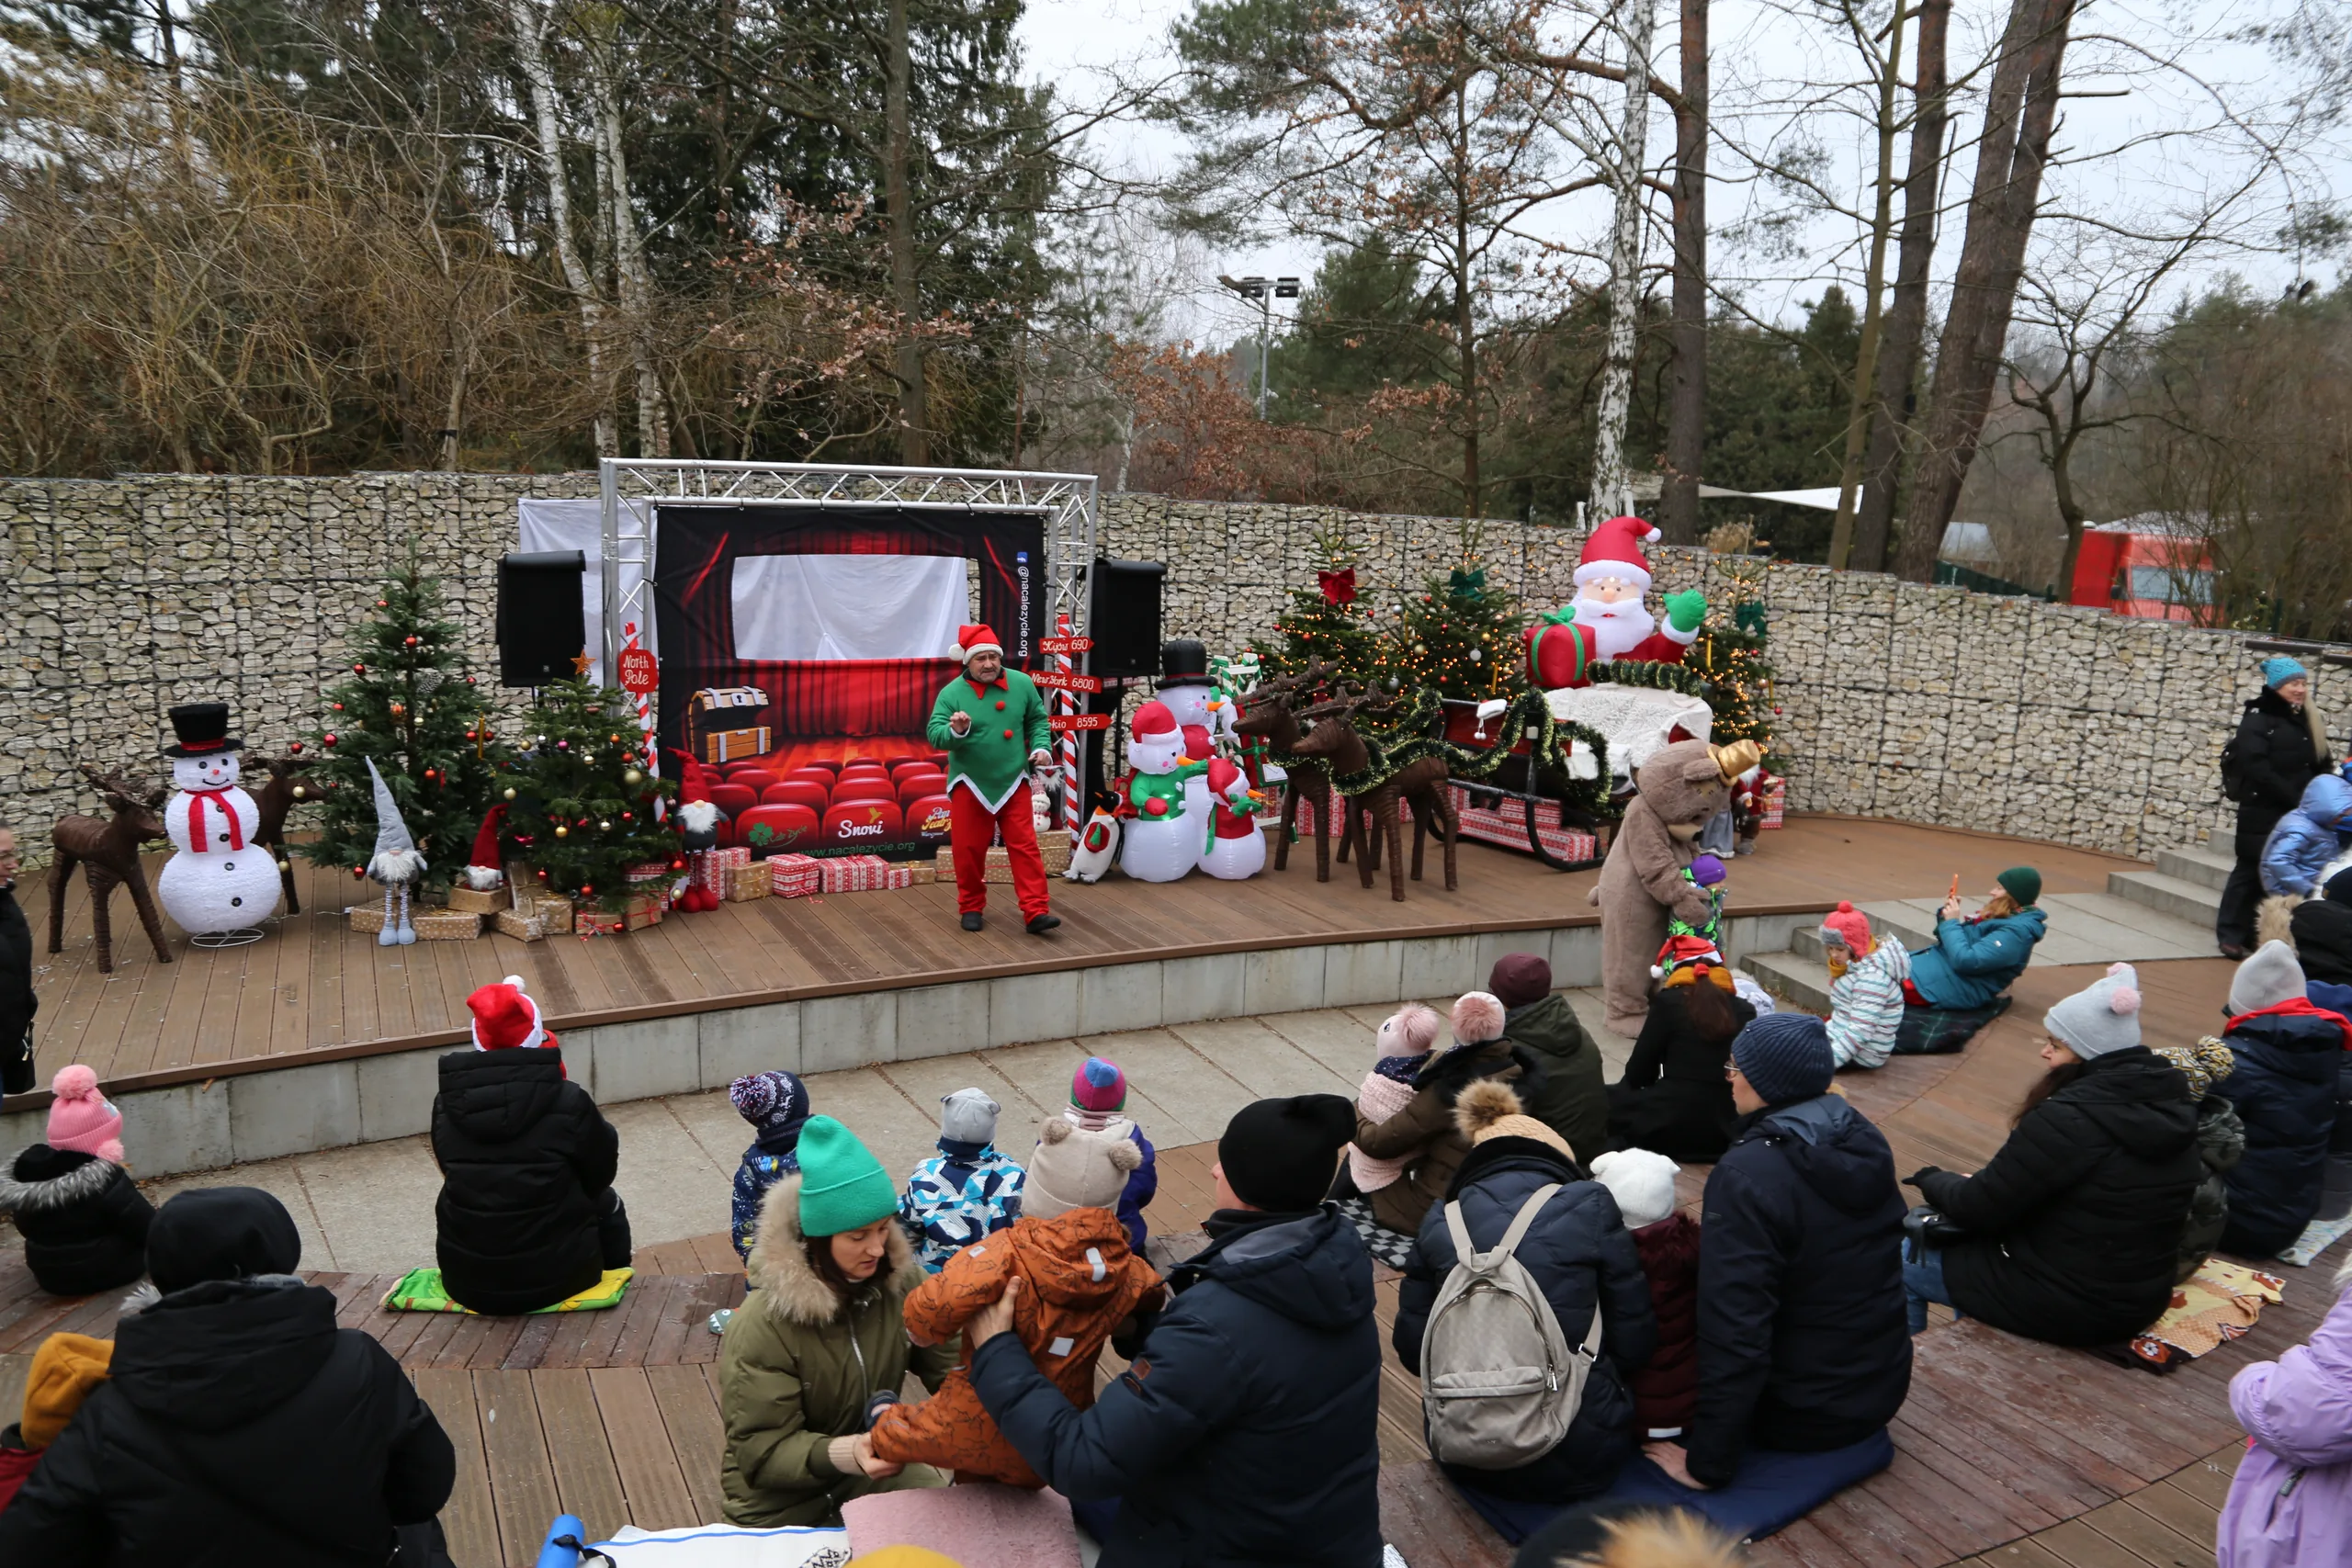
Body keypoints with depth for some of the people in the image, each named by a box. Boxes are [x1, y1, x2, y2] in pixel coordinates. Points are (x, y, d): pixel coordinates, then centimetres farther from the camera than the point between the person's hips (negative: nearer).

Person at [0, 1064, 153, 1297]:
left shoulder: (26, 1169, -9)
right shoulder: (104, 1181, -28)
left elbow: (29, 1228, 8)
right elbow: (153, 1231, -22)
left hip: (49, 1275, 6)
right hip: (106, 1272, -6)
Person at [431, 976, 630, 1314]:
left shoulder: (446, 1105, -6)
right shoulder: (568, 1102, -15)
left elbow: (456, 1176, 10)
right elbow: (602, 1171, 0)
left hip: (466, 1281, 3)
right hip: (555, 1277, -3)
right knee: (606, 1204, 26)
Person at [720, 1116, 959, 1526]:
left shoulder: (898, 1280, -11)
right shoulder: (760, 1328, -24)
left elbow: (948, 1367, -6)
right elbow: (762, 1451, -21)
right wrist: (844, 1454, -37)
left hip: (875, 1470, 4)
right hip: (784, 1506, -4)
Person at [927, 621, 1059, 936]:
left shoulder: (1021, 684, -3)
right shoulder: (952, 693, -11)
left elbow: (1037, 720, 9)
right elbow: (934, 734, -15)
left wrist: (1042, 746, -7)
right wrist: (955, 731, -36)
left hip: (1013, 783, 1)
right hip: (970, 785, -1)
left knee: (1025, 847, -2)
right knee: (968, 850, 8)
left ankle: (1036, 913, -1)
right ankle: (972, 908, 26)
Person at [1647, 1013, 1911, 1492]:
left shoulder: (1746, 1174, -27)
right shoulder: (1864, 1138, -5)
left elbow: (1734, 1330, -28)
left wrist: (1708, 1462, -20)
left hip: (1804, 1414, -6)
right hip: (1884, 1386, 6)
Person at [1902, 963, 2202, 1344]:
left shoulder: (2069, 1119, -27)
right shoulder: (2173, 1105, -3)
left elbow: (1978, 1209, -19)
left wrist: (1930, 1179, 2)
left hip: (2064, 1310, -8)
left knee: (1901, 1260, 12)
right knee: (1970, 1241, 29)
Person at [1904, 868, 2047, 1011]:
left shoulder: (2015, 931, -18)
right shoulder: (2002, 916, 12)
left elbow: (1965, 960, -26)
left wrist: (1951, 922, -14)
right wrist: (1947, 912, 2)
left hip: (1951, 985, -10)